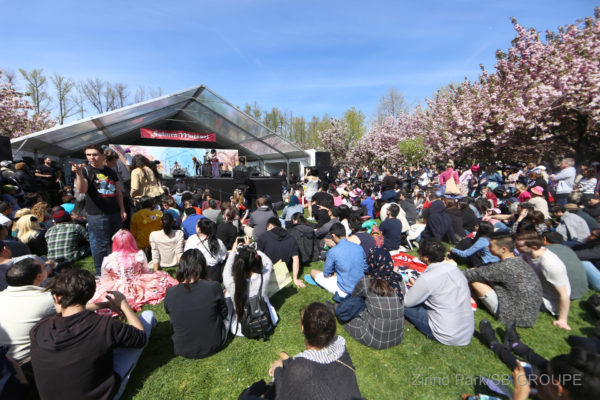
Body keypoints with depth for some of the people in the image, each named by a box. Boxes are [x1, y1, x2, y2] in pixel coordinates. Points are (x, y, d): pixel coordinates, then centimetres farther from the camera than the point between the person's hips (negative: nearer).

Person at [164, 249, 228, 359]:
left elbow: (173, 320, 1)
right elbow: (223, 314, -6)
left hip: (182, 350, 3)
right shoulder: (214, 287, -23)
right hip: (213, 346, -2)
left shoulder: (170, 293, -18)